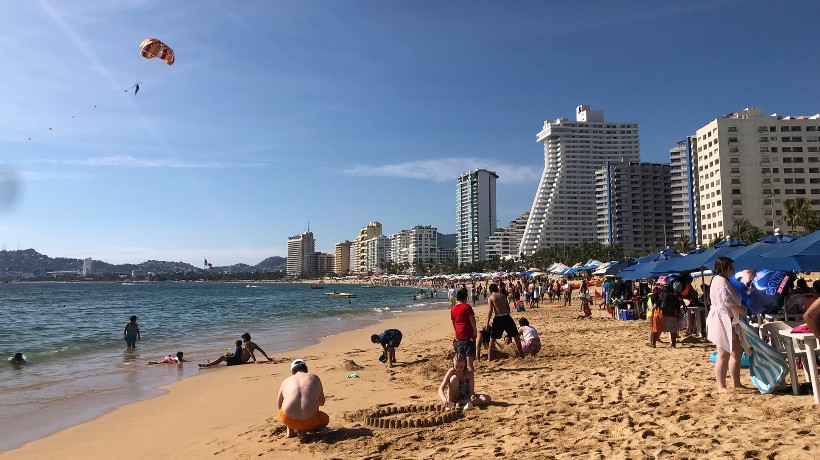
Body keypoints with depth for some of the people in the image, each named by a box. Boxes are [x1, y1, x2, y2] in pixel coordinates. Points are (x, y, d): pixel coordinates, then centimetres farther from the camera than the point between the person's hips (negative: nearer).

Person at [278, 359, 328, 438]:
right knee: (325, 418, 31)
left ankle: (290, 431, 16)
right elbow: (322, 402, 20)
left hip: (289, 421, 2)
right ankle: (302, 430, 6)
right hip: (310, 421, -2)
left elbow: (279, 405, 25)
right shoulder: (314, 378, 13)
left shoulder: (286, 381, 13)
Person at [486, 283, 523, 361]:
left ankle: (489, 357, 6)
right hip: (507, 317, 3)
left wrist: (487, 323, -4)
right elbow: (508, 308, 12)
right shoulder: (503, 296, 13)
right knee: (515, 335, 17)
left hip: (498, 318, -3)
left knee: (492, 338, 7)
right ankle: (521, 354, 23)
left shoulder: (490, 298, 0)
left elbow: (490, 311, -8)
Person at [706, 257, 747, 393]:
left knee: (736, 352, 14)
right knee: (724, 355, -7)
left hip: (730, 322, 11)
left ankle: (736, 383, 23)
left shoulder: (724, 281, 20)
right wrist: (742, 310, -13)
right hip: (722, 321, -11)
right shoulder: (720, 281, -15)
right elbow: (727, 301, -23)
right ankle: (721, 386, -1)